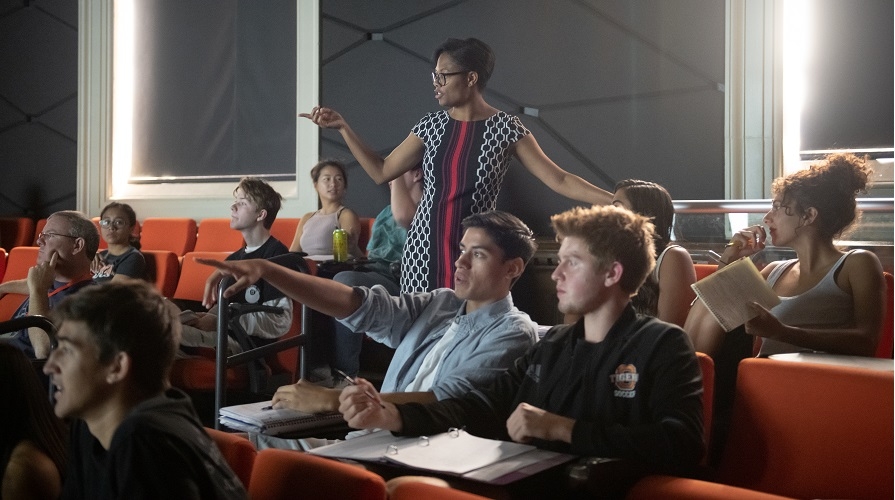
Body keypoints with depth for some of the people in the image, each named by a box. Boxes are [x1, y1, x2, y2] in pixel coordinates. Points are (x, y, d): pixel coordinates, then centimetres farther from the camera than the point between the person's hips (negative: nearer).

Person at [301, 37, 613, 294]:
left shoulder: (506, 128, -5)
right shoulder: (432, 125, 6)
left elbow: (559, 180, -6)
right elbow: (382, 171, 13)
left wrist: (616, 201, -15)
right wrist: (342, 126, 9)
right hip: (424, 251, 3)